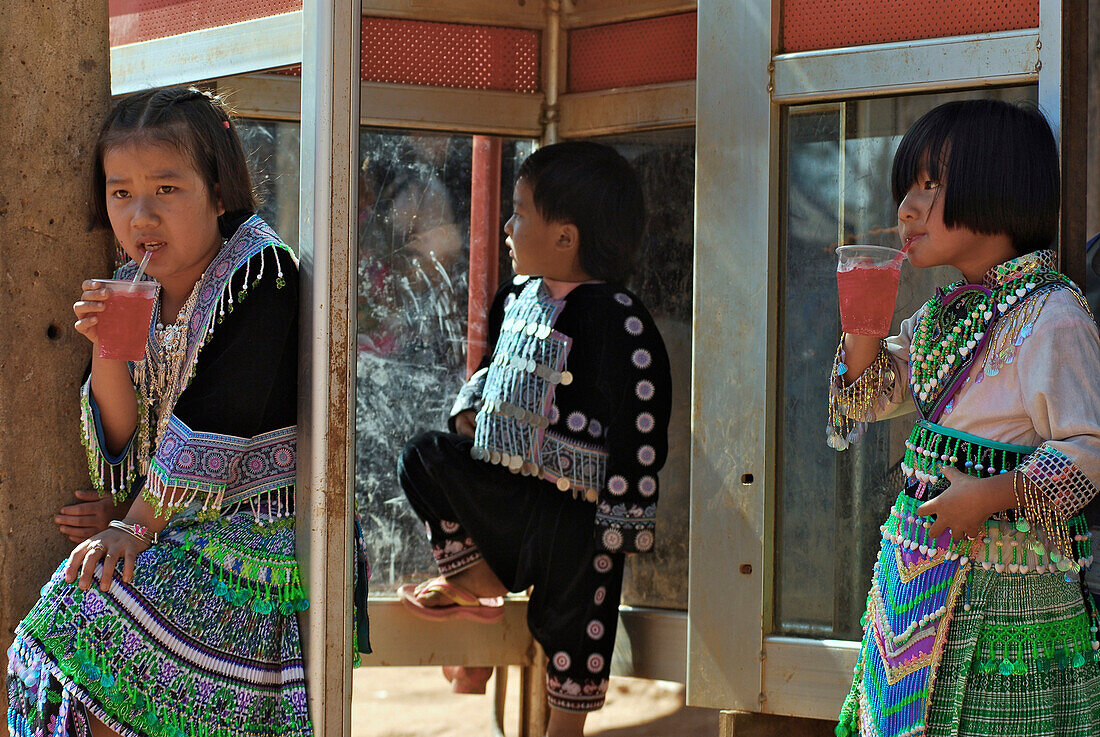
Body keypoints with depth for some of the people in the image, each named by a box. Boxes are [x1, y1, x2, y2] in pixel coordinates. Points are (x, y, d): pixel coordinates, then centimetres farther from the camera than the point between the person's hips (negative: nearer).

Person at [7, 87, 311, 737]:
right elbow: (124, 446, 4)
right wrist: (107, 348, -11)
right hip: (176, 526, 6)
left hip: (260, 535, -6)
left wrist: (142, 521, -14)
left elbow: (217, 422, -18)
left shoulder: (261, 271, -15)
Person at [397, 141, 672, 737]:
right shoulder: (517, 298, 7)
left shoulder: (619, 320, -19)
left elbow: (641, 422, -19)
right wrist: (471, 409, 8)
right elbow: (495, 364, 28)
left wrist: (622, 516, -19)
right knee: (424, 458, -2)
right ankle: (476, 577, 5)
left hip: (573, 505, -7)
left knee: (568, 617, -1)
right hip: (503, 483, 7)